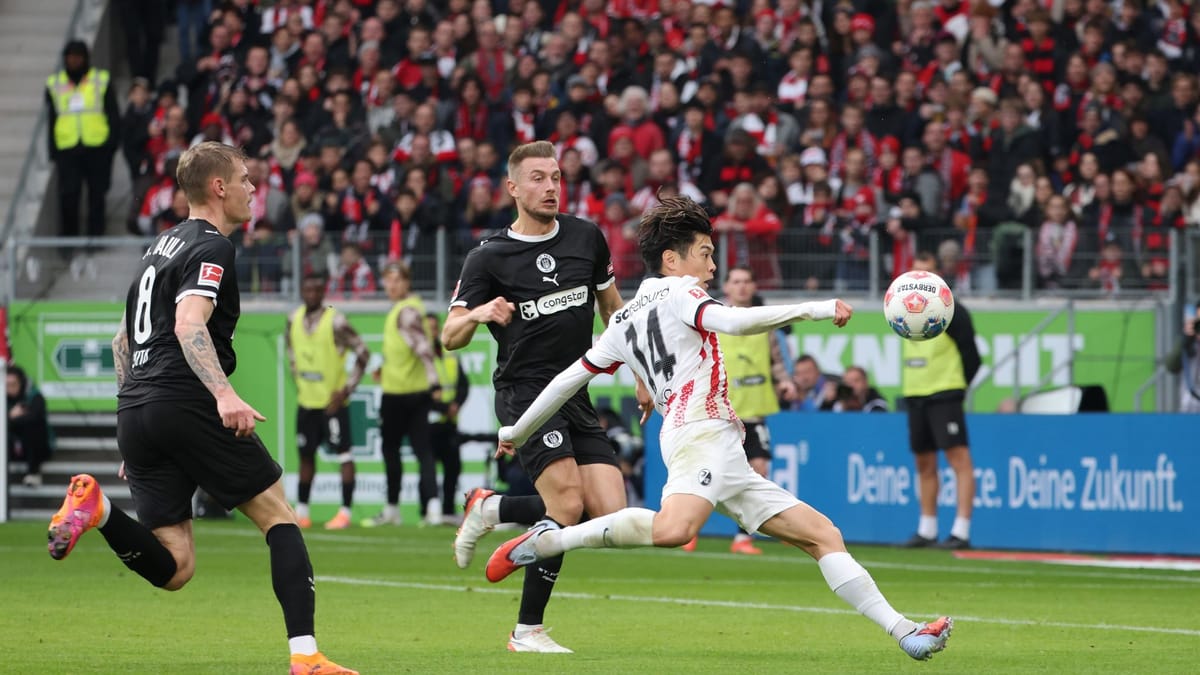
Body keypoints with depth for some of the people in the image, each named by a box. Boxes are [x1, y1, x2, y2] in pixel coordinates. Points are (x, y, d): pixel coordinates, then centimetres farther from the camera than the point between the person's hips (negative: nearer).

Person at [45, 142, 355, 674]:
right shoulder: (211, 247, -3)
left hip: (134, 411, 8)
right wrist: (224, 394, -34)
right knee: (278, 514, 5)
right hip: (186, 405, -8)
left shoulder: (162, 246, 24)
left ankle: (97, 506, -20)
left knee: (173, 567, 3)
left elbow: (123, 341, 28)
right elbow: (189, 324, -21)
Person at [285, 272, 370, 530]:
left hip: (333, 401, -6)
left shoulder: (335, 322, -15)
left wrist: (347, 389, -13)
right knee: (306, 455, 11)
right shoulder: (294, 319, 3)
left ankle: (345, 512, -3)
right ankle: (301, 512, 19)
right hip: (306, 400, 6)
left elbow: (362, 353, -12)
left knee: (343, 455, -5)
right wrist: (296, 378, 13)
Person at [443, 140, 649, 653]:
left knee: (610, 513, -8)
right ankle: (528, 631, -9)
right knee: (567, 503, -22)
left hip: (576, 394, 5)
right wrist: (478, 313, -24)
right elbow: (450, 337, -3)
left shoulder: (586, 238, 10)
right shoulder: (488, 258, -2)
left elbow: (611, 305, 24)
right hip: (524, 392, -5)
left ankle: (491, 508, 14)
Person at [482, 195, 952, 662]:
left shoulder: (624, 321, 27)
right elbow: (736, 322, -15)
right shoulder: (676, 292, 4)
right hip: (702, 432, -10)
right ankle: (547, 540, -23)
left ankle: (905, 633, 0)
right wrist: (813, 309, -12)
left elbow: (570, 377, 27)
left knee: (822, 535, 8)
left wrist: (516, 431, 37)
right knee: (672, 529, -37)